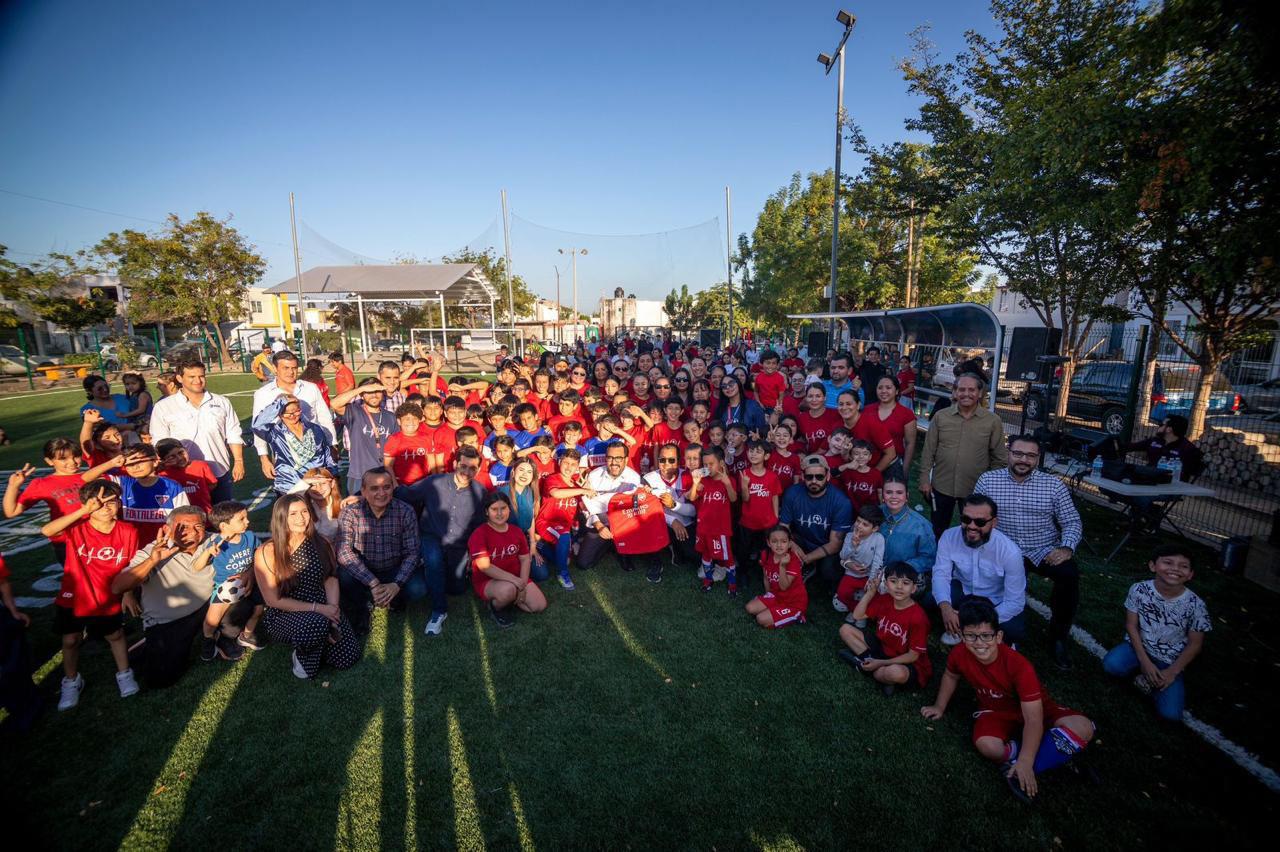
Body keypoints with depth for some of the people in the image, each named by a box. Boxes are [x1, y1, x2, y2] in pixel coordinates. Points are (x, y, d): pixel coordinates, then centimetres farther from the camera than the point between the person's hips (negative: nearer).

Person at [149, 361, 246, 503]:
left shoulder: (222, 403, 5)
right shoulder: (163, 407, -1)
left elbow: (234, 436, 6)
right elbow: (160, 444, 1)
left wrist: (239, 461, 0)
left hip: (220, 473, 2)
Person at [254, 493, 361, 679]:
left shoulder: (319, 543, -1)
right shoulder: (266, 553, -12)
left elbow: (331, 579, 1)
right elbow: (273, 600, -12)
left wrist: (333, 609, -16)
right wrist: (317, 608, -19)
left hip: (323, 611, 4)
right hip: (284, 615, -3)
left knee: (348, 657, -11)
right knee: (316, 624, -37)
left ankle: (314, 647, 19)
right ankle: (302, 655, -2)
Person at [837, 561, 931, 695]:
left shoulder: (918, 617, -24)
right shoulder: (884, 600, -7)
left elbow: (913, 656, -18)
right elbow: (857, 616, 1)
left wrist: (881, 663, -22)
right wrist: (871, 592, -10)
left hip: (905, 663, -6)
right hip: (882, 648, 6)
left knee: (896, 672, -42)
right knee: (845, 629, -2)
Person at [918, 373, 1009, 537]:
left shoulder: (993, 421, -6)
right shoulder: (941, 416, -4)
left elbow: (999, 458, -1)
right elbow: (929, 451, -1)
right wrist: (924, 478, -3)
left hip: (976, 489, 0)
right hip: (941, 486, 1)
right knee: (937, 531, 16)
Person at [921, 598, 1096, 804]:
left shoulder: (1019, 665, -32)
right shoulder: (959, 654, -21)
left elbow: (1033, 719, -32)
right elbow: (951, 676, 4)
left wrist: (1025, 764, -39)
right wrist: (940, 706, 13)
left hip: (1032, 709, -1)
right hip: (996, 711, 1)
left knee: (1083, 728, -31)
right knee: (986, 745, -33)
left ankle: (1017, 769, -26)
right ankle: (1060, 755, -10)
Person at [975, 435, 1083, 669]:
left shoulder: (1053, 484, 3)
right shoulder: (987, 480, 1)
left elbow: (1072, 522, 4)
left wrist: (1066, 548, -15)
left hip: (1044, 551, 1)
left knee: (1070, 574, -29)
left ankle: (1059, 636, -2)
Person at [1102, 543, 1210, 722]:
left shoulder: (1195, 605, -17)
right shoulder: (1139, 590, -15)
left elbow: (1195, 644, -7)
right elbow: (1131, 625, -7)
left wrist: (1172, 672, -12)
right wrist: (1144, 661, -14)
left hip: (1170, 659, -1)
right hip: (1140, 647, 1)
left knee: (1171, 713, -15)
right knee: (1111, 665, -28)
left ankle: (1151, 679, 13)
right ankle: (1144, 670, 4)